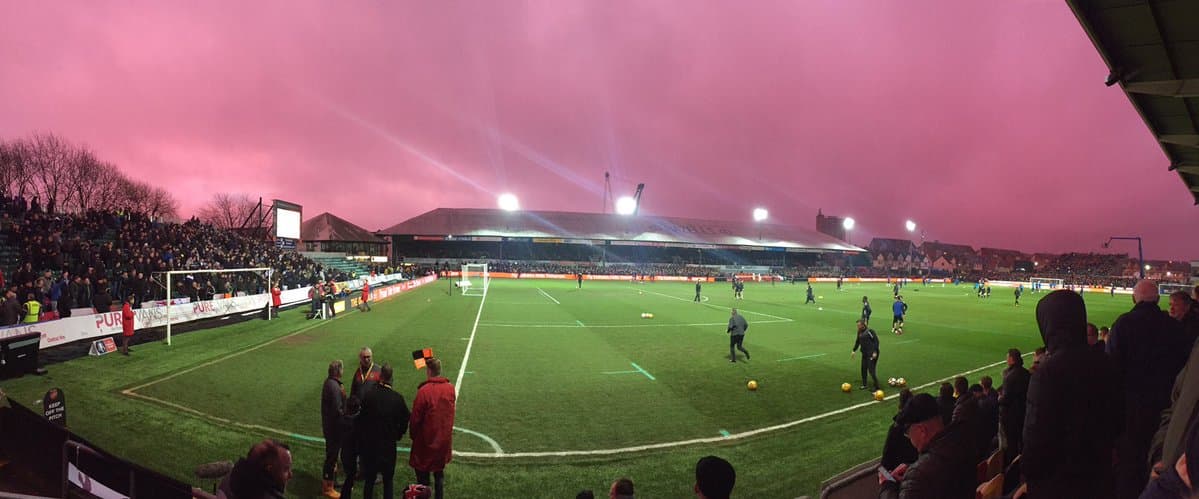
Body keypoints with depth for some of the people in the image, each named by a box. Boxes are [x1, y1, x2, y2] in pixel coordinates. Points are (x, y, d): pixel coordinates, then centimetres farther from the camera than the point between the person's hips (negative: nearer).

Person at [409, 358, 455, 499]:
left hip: (426, 440, -5)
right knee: (439, 472, 18)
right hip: (444, 439, 5)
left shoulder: (424, 391, -21)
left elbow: (415, 417, -13)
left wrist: (412, 434, 2)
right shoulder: (450, 388, -5)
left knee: (422, 473, 10)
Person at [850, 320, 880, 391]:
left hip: (871, 354, -8)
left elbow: (876, 341, -16)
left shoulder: (869, 331, -16)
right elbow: (857, 342, 21)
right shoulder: (859, 332, 8)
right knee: (863, 369, 12)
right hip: (864, 354, 8)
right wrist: (854, 350, 20)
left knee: (871, 370, -10)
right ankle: (864, 385, 26)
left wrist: (875, 352, -20)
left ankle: (877, 387, -2)